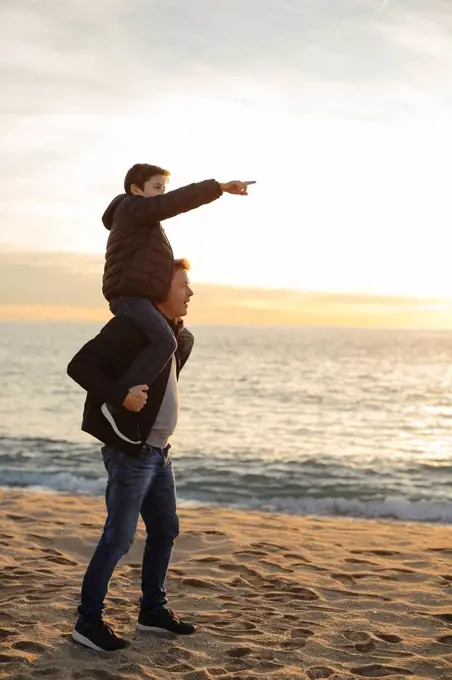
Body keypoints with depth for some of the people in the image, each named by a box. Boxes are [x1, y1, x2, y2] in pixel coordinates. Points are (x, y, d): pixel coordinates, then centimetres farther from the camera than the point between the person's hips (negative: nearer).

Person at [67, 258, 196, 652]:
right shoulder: (131, 326, -17)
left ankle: (153, 610, 30)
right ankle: (88, 621, 8)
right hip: (130, 452, -9)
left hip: (159, 452, 9)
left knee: (165, 531, 16)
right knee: (118, 539, -4)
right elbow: (79, 366, -23)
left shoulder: (180, 338, 11)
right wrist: (120, 397, -30)